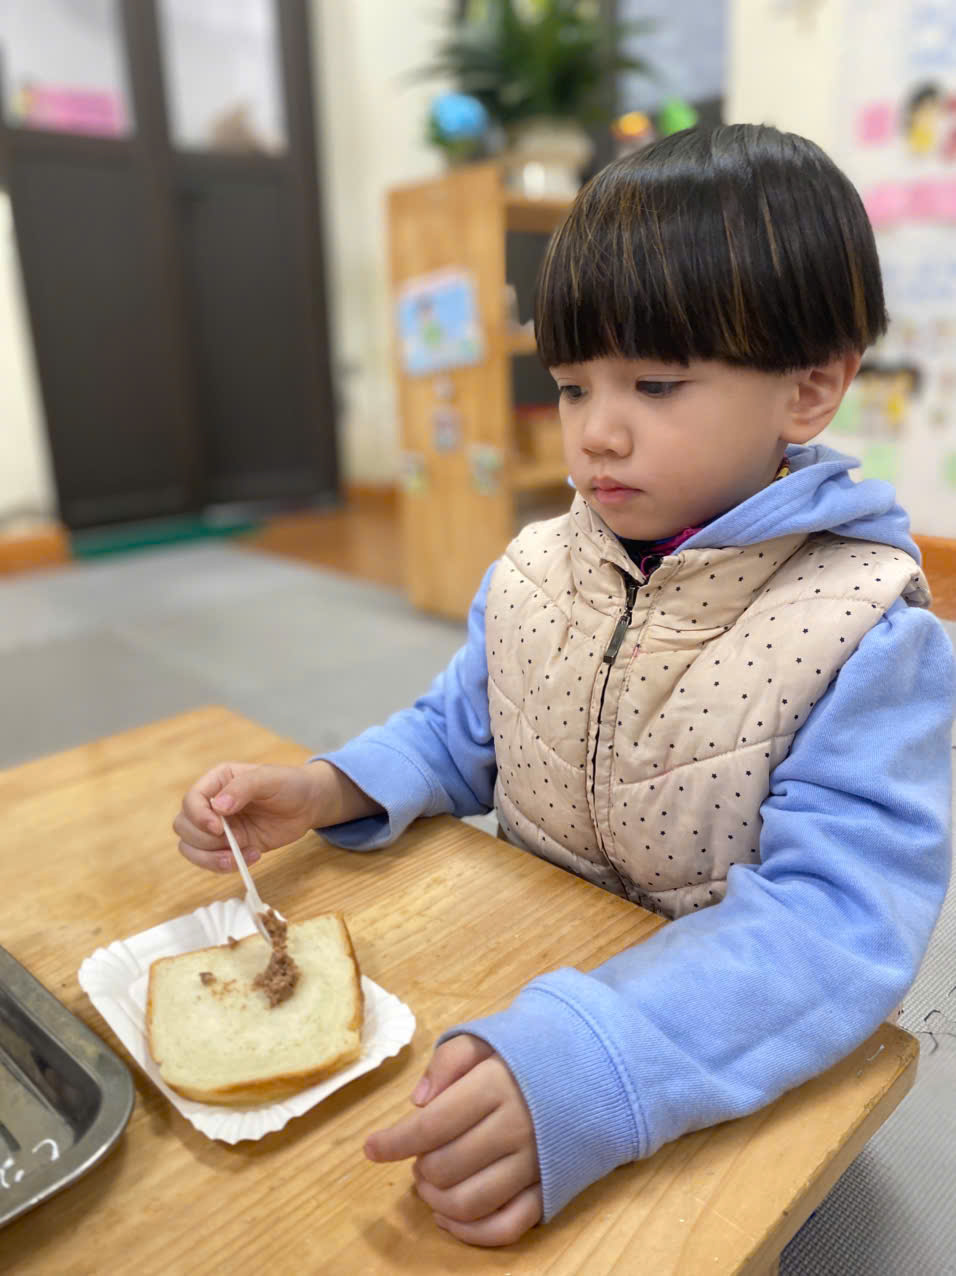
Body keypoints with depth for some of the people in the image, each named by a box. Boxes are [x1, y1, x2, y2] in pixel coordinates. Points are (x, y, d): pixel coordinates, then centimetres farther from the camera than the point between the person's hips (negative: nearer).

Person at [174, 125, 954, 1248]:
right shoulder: (531, 570, -1)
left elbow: (838, 913, -26)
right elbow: (457, 737, 11)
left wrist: (588, 1066, -40)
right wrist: (317, 794, -7)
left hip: (720, 1073, -2)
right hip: (519, 980, 3)